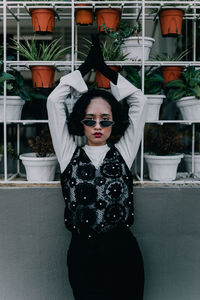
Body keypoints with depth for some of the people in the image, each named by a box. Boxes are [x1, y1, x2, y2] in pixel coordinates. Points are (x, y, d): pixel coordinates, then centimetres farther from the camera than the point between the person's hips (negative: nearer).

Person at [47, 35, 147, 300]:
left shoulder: (122, 154, 6)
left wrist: (104, 68, 11)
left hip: (123, 251, 1)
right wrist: (85, 67, 10)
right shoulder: (70, 156, 5)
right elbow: (54, 102, 4)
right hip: (83, 252, 0)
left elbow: (139, 102, 7)